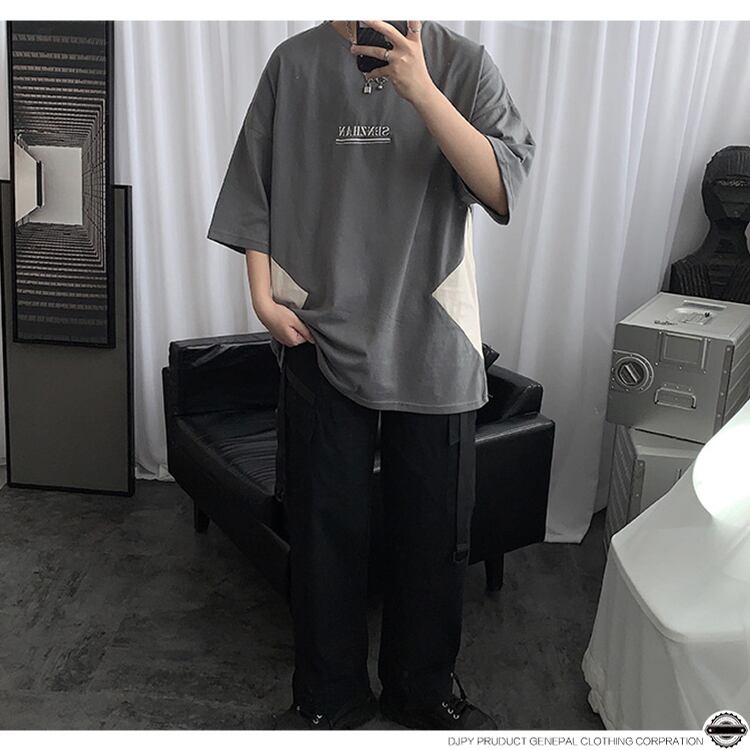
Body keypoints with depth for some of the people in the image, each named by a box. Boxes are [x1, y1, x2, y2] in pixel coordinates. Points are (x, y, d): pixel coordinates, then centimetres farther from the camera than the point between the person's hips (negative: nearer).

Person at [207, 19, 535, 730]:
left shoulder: (461, 61, 1)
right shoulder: (295, 62, 5)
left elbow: (503, 187, -11)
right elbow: (255, 190, 7)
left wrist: (420, 90, -20)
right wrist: (264, 298, -3)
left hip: (433, 345, 0)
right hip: (321, 341, 0)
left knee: (434, 530, 11)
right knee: (324, 529, 9)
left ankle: (424, 686, 34)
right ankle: (329, 693, 31)